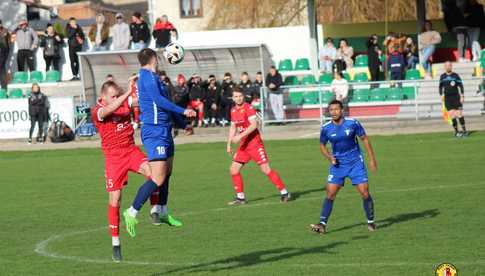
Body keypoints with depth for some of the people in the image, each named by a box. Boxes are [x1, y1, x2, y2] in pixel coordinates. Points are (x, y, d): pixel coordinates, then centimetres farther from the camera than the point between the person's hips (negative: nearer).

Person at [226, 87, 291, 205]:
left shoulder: (248, 108, -12)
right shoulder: (233, 111, 10)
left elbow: (254, 125, -23)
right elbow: (233, 128, 22)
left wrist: (240, 136, -27)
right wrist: (229, 144, 18)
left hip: (254, 143, -7)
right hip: (243, 145, 7)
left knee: (266, 169, -10)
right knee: (233, 169, 2)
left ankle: (284, 192, -1)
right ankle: (240, 197, 11)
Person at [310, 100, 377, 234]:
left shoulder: (352, 123, -11)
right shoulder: (326, 128, -6)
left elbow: (364, 139, 1)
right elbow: (322, 145, 10)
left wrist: (372, 159, -1)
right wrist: (329, 157, -10)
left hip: (356, 163, -1)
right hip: (337, 164, 1)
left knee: (365, 193, -5)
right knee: (330, 194, -9)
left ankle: (370, 222, 14)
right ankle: (322, 224, -8)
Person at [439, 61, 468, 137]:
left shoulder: (455, 75, -1)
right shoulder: (442, 76, 8)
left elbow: (460, 86, 0)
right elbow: (441, 86, 19)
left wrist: (462, 96, -7)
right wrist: (441, 95, 11)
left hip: (456, 97, -2)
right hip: (447, 99, 2)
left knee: (459, 114, -5)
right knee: (452, 115, -5)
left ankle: (464, 130, 8)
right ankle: (456, 131, 3)